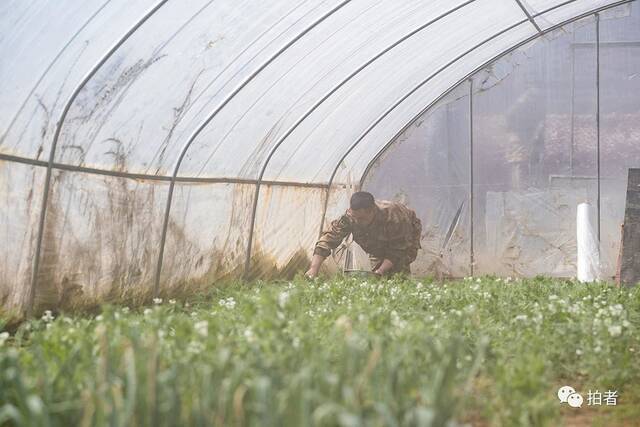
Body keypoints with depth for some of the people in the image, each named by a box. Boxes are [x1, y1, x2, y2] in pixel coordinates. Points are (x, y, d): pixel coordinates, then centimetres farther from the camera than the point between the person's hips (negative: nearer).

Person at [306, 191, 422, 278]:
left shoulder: (394, 217, -46)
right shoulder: (349, 217, -36)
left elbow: (399, 250, -33)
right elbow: (328, 238, -35)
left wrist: (381, 271, -42)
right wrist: (314, 268, -45)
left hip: (407, 234, -4)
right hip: (379, 242, 4)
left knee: (399, 270, -22)